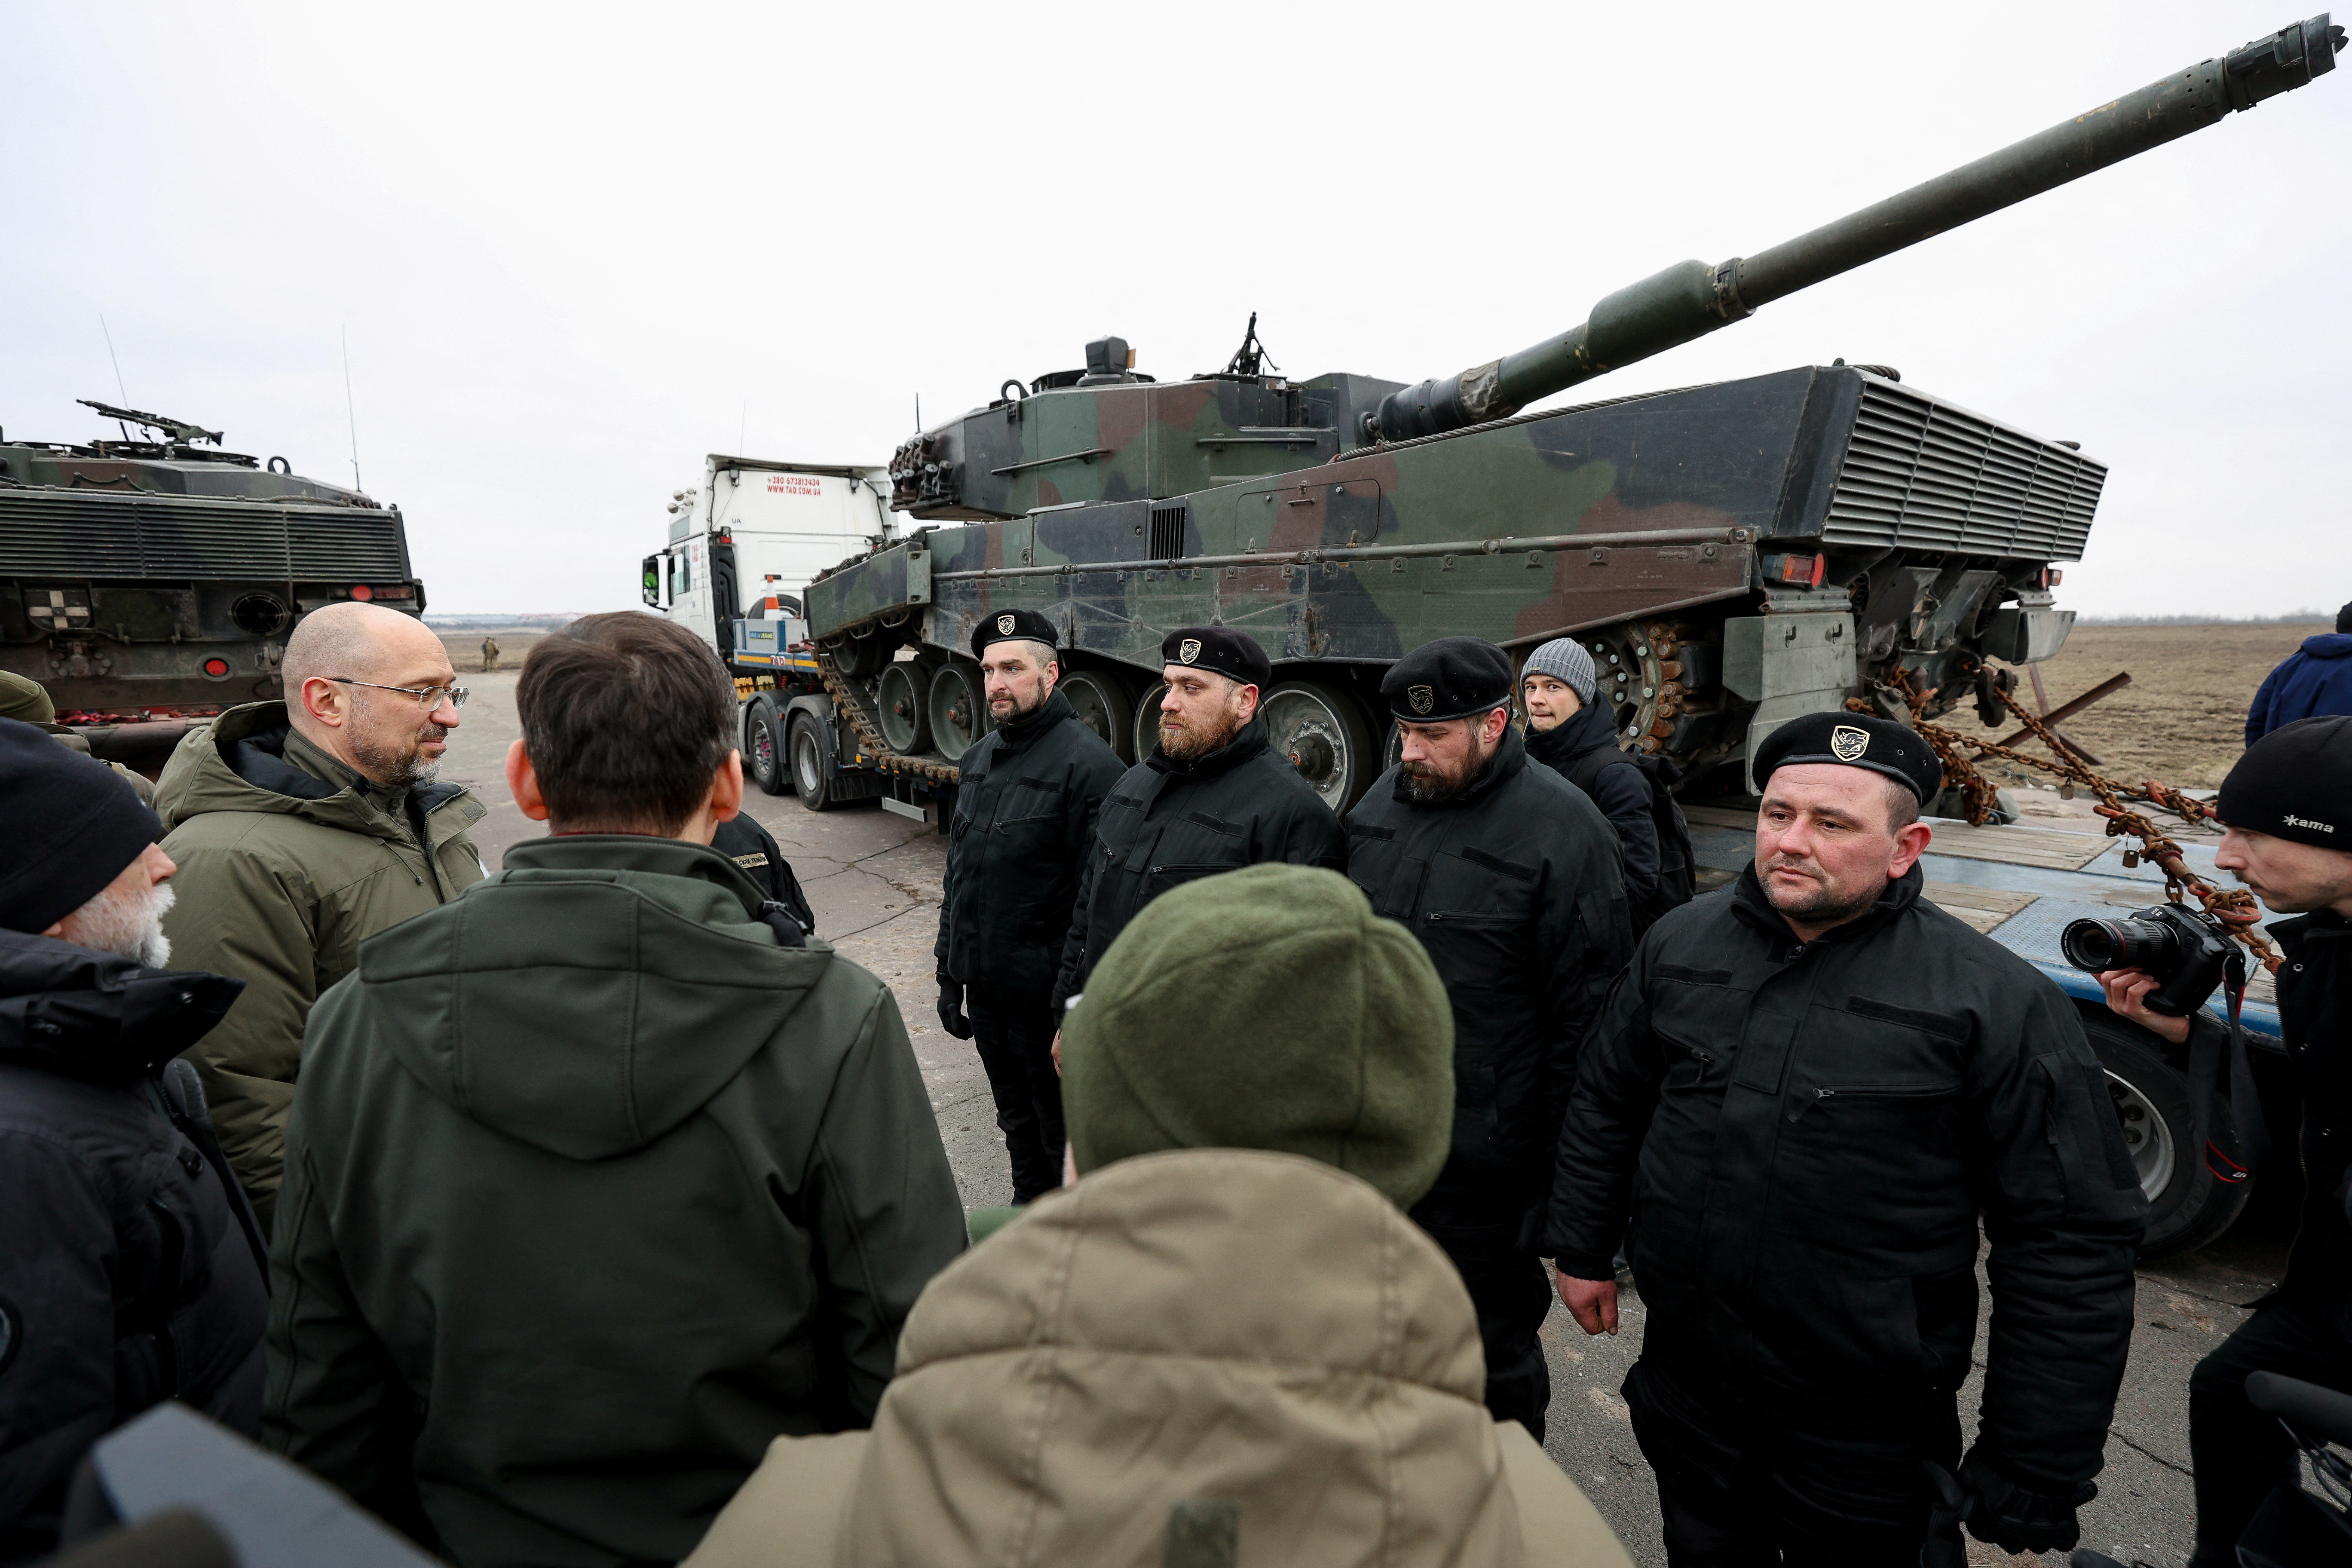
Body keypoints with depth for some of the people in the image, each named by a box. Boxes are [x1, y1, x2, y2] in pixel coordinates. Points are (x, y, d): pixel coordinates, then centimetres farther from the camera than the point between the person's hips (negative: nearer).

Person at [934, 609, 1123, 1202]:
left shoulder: (1087, 763, -17)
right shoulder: (978, 759, 9)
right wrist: (949, 975, 14)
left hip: (1048, 997, -7)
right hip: (986, 990, 7)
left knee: (1065, 1137, 11)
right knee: (1018, 1127, 24)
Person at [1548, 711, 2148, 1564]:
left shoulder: (1998, 1004, -16)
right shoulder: (1679, 943, -4)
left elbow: (2073, 1243, -13)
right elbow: (1607, 1102, 7)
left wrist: (2035, 1472, -11)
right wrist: (1584, 1247, 11)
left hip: (1868, 1427, -3)